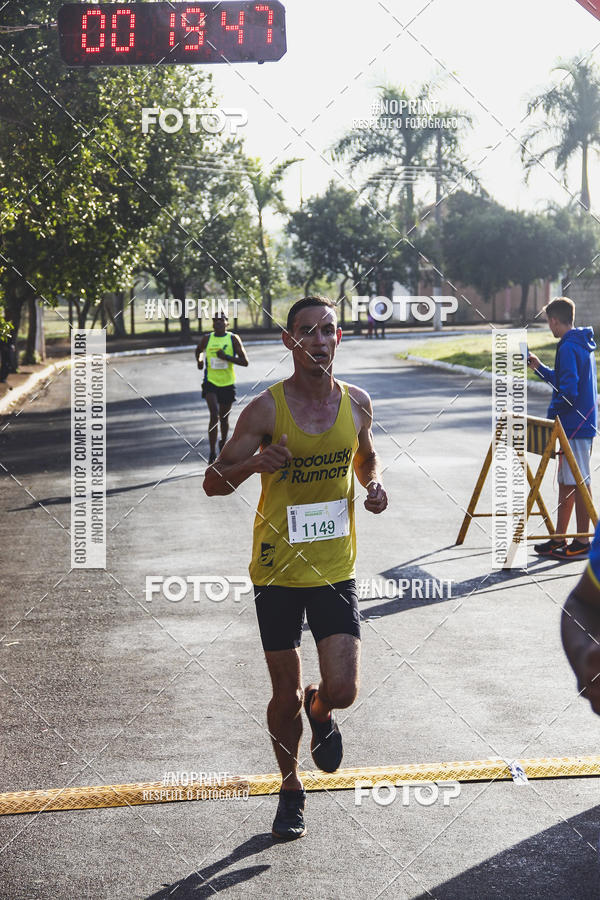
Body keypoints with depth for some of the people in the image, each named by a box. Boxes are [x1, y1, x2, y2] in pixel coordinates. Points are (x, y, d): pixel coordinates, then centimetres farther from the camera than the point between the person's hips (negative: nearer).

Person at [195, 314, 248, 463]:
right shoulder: (207, 339, 3)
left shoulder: (233, 339, -3)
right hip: (210, 383, -1)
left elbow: (244, 361, -7)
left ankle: (223, 443, 41)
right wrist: (199, 360, 3)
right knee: (214, 416, -16)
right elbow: (198, 350, 24)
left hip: (227, 384, 1)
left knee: (224, 418, 13)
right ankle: (212, 453, -14)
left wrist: (226, 357, -19)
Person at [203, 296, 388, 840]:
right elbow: (213, 483, -10)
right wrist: (254, 463, -30)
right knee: (286, 696, 7)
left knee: (342, 689, -8)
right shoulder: (266, 410, -12)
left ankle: (320, 711, 30)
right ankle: (291, 787, 32)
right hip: (278, 571, -2)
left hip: (335, 570, 2)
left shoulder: (357, 403, -1)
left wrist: (375, 484, -3)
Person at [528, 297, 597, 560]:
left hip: (574, 426, -10)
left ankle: (582, 542, 1)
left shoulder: (569, 347, -17)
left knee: (578, 484, -4)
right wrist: (541, 369, 24)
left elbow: (569, 391, -23)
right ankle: (559, 539, 21)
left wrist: (553, 411, -10)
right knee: (566, 482, 14)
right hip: (584, 423, 10)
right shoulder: (583, 345, 14)